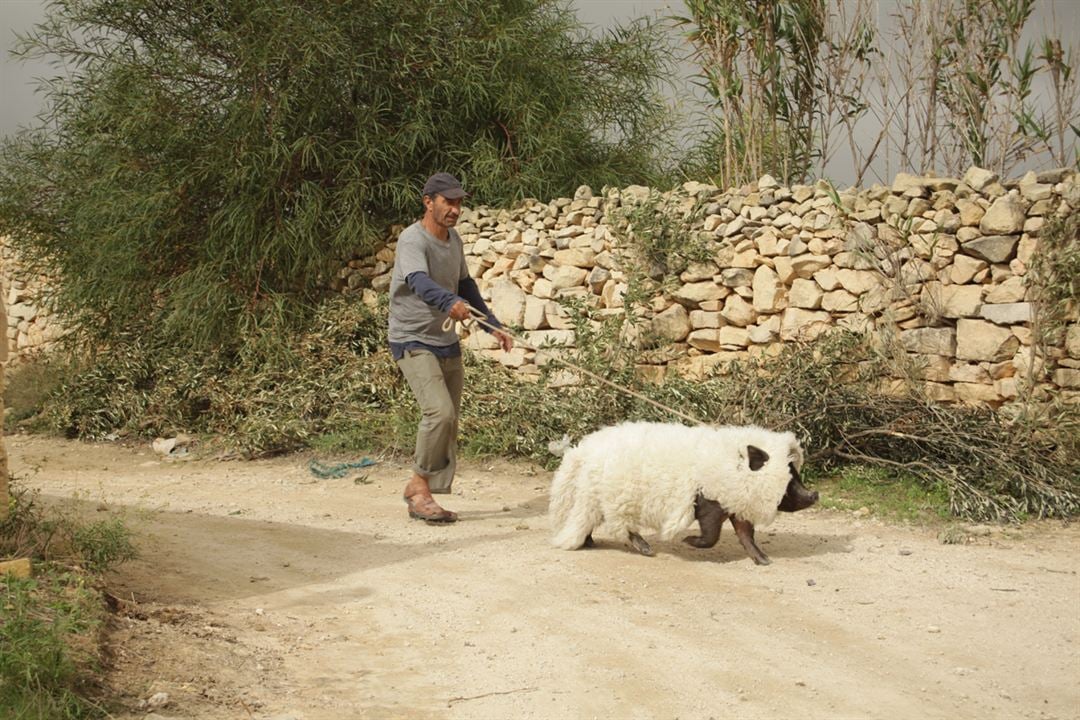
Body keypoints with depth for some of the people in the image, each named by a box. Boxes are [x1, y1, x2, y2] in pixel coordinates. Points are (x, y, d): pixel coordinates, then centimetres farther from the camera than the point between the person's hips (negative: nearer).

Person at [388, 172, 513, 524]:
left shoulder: (454, 240, 9)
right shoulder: (412, 240, -17)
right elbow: (419, 282, -37)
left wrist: (493, 325, 20)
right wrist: (451, 302, -55)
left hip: (447, 343, 8)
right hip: (413, 342, -8)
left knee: (448, 423, 7)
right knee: (440, 412, -23)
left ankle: (427, 497, 14)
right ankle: (418, 483, -7)